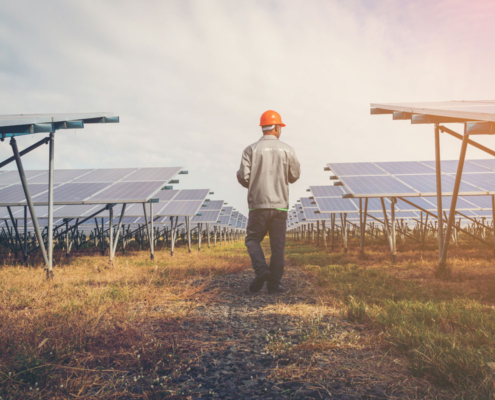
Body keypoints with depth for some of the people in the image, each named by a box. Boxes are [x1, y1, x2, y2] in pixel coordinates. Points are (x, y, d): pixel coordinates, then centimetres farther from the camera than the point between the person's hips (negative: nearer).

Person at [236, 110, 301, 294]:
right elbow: (294, 176, 7)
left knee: (253, 239, 14)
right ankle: (274, 284, 11)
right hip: (280, 204, 1)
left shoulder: (251, 149, -3)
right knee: (278, 245, 9)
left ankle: (261, 269, -8)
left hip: (258, 204, -1)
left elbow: (243, 177, -8)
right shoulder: (287, 150, 0)